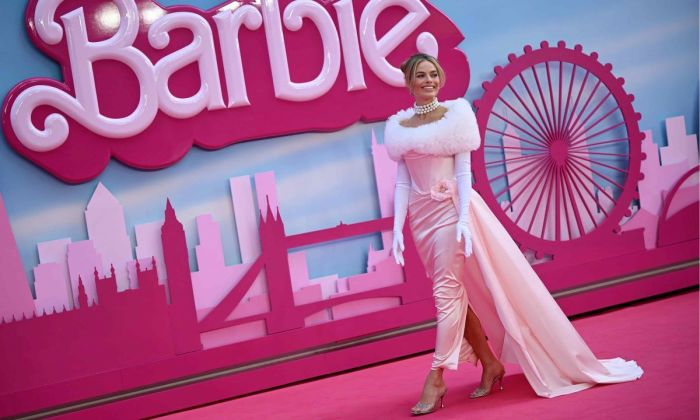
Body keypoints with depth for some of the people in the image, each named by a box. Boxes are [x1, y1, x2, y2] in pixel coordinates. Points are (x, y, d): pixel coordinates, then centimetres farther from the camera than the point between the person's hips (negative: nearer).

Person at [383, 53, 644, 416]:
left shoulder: (454, 114, -2)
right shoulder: (399, 127, 9)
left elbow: (463, 169, -7)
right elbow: (402, 182, 7)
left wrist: (463, 217, -17)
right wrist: (397, 228, -1)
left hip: (451, 208, -4)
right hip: (421, 215, 5)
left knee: (447, 290, -8)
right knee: (454, 291, 8)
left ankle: (436, 379, -5)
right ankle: (490, 363, 20)